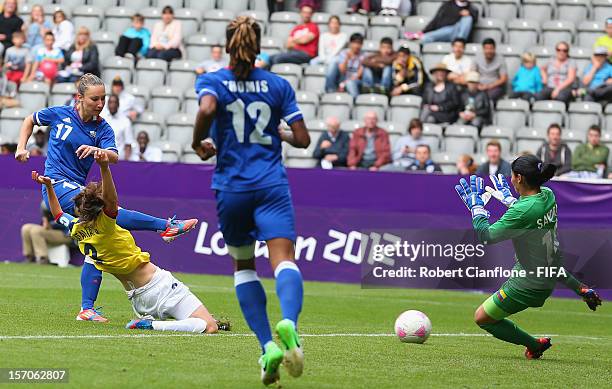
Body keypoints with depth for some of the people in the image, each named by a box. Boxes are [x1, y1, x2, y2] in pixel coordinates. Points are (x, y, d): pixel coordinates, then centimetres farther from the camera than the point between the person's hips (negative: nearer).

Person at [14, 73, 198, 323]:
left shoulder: (102, 128, 3)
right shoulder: (60, 114, -2)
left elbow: (114, 157, -16)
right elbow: (30, 120, 18)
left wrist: (97, 150, -36)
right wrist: (21, 147, 5)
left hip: (78, 188, 5)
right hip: (57, 186, -5)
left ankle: (86, 309, 1)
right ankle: (168, 226, -32)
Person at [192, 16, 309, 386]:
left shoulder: (211, 81, 3)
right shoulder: (279, 84, 8)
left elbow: (207, 109, -21)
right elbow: (302, 138, 5)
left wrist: (199, 143, -3)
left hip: (231, 188, 0)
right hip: (272, 185, 0)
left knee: (244, 265, 17)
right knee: (284, 259, -14)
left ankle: (268, 345, 3)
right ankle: (288, 322, -46)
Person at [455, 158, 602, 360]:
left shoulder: (522, 212, -32)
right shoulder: (548, 195, -8)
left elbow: (486, 236, -23)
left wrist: (476, 206, -12)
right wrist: (507, 197, 26)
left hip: (528, 285, -8)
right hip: (552, 266, 9)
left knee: (482, 318, 3)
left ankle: (534, 345, 8)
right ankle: (580, 289, 44)